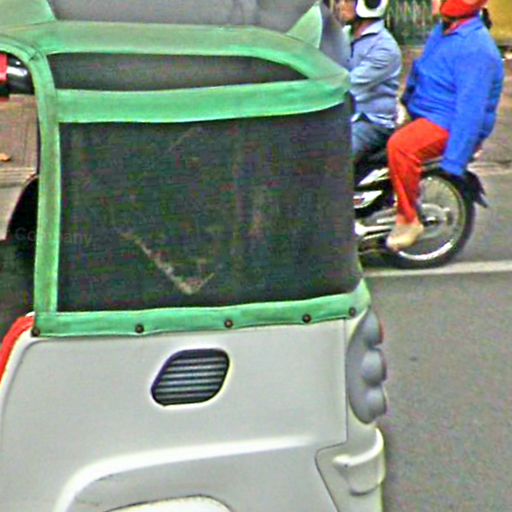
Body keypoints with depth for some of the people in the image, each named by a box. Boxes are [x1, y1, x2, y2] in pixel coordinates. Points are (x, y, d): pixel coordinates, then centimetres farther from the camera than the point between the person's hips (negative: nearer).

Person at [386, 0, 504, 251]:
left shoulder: (475, 47, -22)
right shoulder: (443, 30, 9)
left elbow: (471, 110, -26)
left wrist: (454, 162, -28)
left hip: (451, 125, -10)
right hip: (423, 114, 10)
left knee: (400, 145, -33)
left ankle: (408, 220, -18)